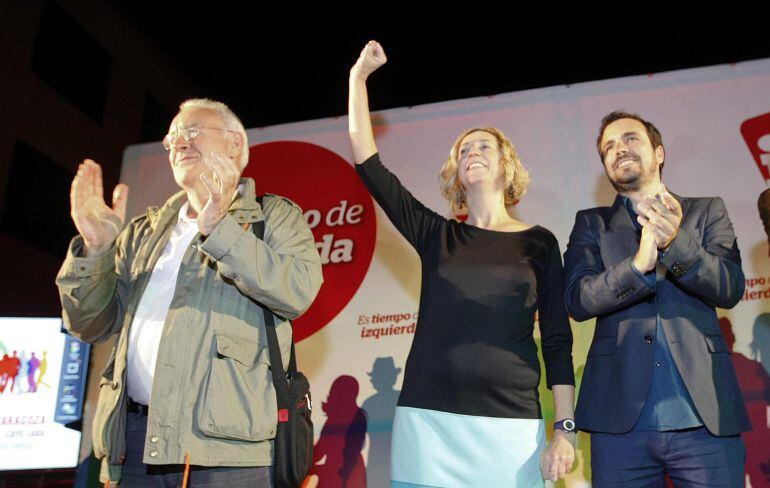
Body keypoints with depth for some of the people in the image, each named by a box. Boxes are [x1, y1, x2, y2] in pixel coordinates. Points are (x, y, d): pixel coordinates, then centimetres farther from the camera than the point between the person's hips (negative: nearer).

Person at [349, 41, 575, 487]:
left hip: (511, 424, -1)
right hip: (428, 418, 1)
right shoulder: (436, 235, 8)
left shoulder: (540, 243, 7)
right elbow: (369, 166, 3)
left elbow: (558, 340, 5)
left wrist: (565, 428, -2)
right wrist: (359, 78, 6)